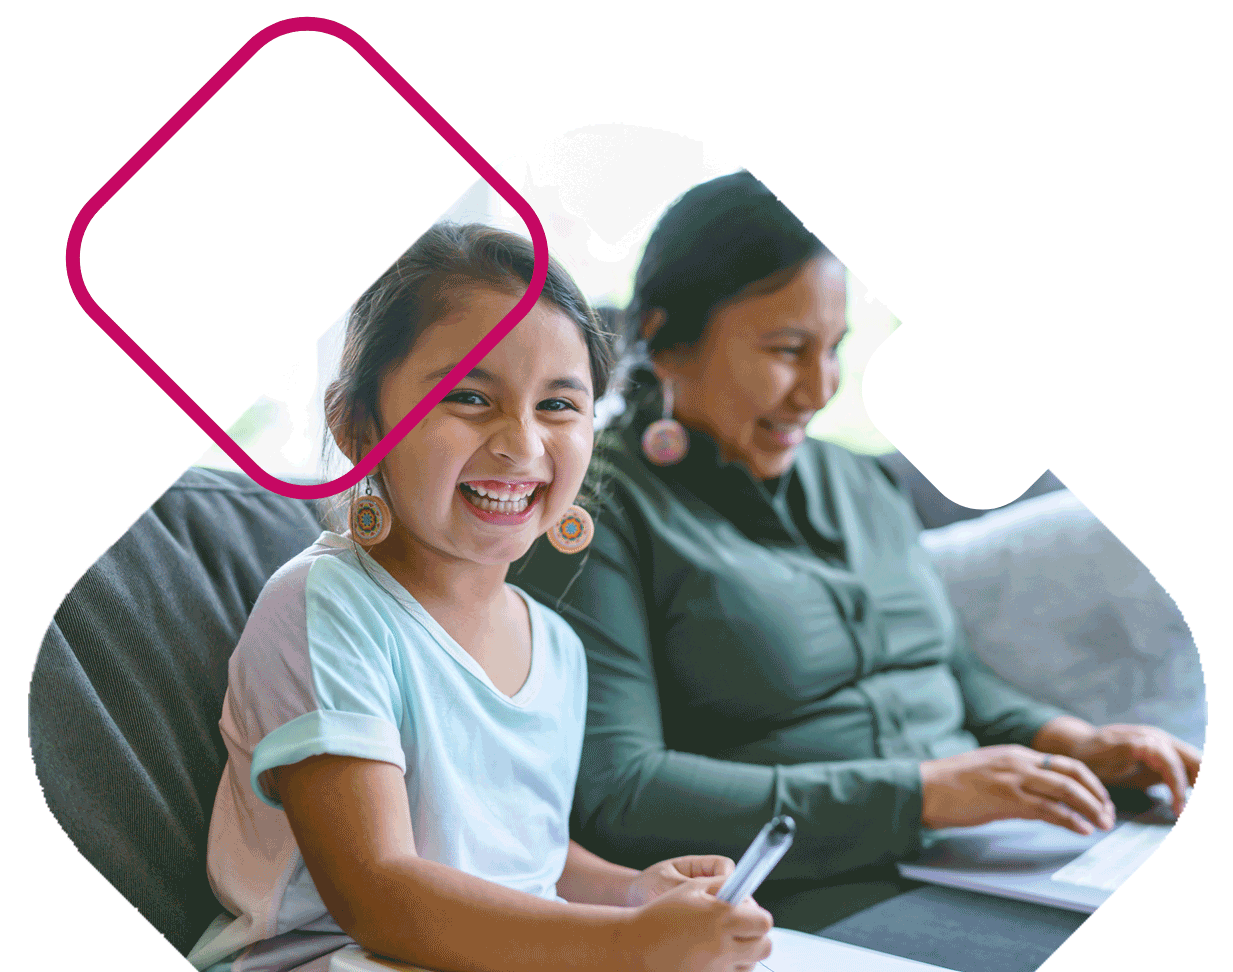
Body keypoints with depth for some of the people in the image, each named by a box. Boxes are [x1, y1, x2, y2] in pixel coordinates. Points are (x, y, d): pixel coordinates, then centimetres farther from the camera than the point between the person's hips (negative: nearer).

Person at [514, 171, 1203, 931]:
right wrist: (919, 793, -18)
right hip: (807, 908, -7)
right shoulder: (600, 509, -7)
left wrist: (1074, 744, 4)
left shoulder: (862, 486, 19)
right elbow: (612, 797, -16)